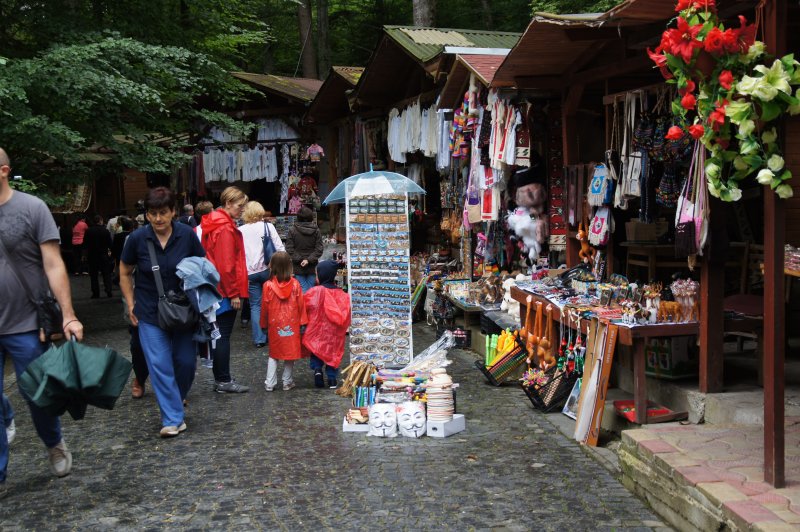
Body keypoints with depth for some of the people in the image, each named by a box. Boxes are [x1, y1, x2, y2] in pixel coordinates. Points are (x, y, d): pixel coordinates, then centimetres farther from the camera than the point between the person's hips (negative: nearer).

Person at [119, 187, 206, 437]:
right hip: (150, 313, -1)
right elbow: (125, 273, 6)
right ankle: (173, 419, -1)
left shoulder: (187, 235, -8)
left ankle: (177, 399, 37)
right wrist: (131, 305, 2)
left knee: (186, 361, 7)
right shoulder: (137, 238, -9)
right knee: (159, 364, -8)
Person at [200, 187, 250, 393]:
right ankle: (223, 380, 3)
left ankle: (221, 377, 21)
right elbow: (227, 264, -20)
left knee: (219, 334, 13)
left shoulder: (213, 225, 14)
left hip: (216, 290, 10)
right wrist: (234, 293, -16)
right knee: (223, 335, -3)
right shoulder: (225, 228, -16)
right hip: (225, 291, -10)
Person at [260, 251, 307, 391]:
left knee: (273, 354, 13)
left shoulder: (268, 285, -9)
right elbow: (301, 305, -5)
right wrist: (303, 322, 4)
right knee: (290, 353, 10)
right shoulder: (295, 284, -8)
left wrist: (264, 324, 10)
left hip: (274, 325, 0)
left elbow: (264, 307, -2)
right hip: (292, 325, 0)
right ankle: (287, 382, 15)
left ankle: (269, 383, 10)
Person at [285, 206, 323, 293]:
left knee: (303, 289, 1)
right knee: (311, 288, 9)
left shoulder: (292, 230, -6)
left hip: (298, 267, -1)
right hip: (312, 267, 2)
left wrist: (298, 260, -7)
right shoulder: (316, 230, -1)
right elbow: (319, 249, -5)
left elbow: (289, 249, -8)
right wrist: (309, 259, -8)